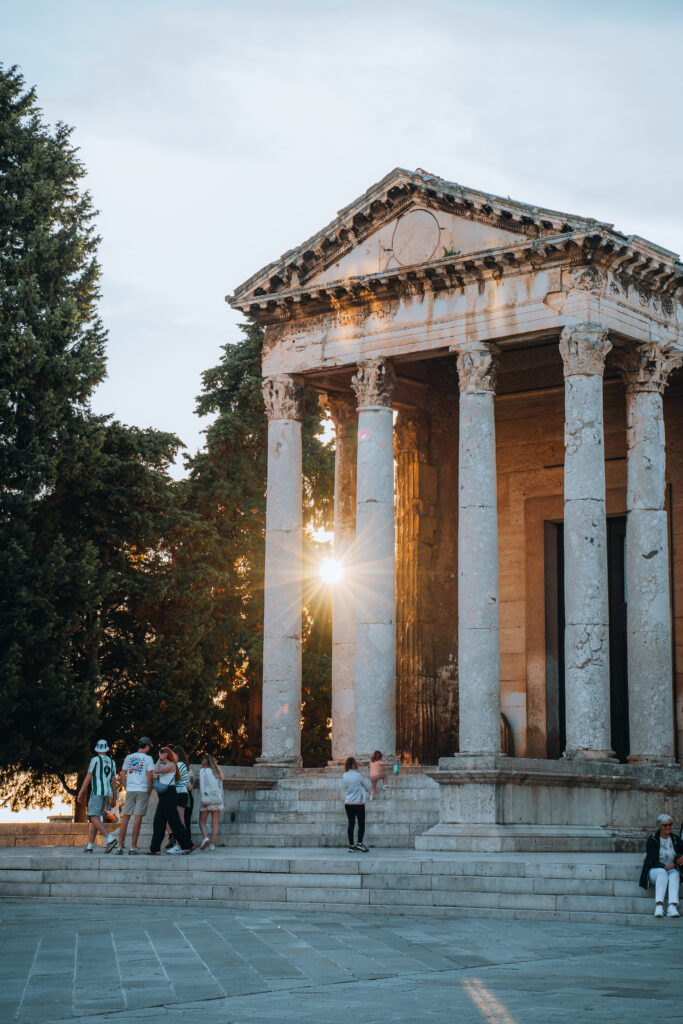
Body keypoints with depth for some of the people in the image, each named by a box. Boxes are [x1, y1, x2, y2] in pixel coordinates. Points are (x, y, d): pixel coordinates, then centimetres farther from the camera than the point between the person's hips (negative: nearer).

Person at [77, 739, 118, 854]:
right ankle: (89, 846, 8)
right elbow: (113, 782, 12)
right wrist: (114, 798, 14)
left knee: (94, 818, -14)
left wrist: (80, 793, -3)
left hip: (97, 792, -7)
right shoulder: (112, 762, 14)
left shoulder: (95, 760, -4)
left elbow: (88, 777, -7)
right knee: (95, 818, 12)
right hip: (107, 793, 7)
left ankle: (110, 838, -32)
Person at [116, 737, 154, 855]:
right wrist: (149, 792, 3)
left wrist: (126, 788, 16)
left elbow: (122, 775, 10)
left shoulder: (128, 757, 11)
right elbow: (149, 777, -8)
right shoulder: (148, 759, -2)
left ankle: (120, 845, 5)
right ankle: (133, 846, -4)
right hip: (142, 791, -4)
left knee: (125, 817, 7)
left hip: (130, 791, 4)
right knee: (138, 818, -3)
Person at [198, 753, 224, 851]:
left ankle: (205, 837, -18)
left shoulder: (203, 771, 0)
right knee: (215, 823, 0)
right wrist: (221, 801, 18)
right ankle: (212, 845, -6)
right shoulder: (218, 772, 15)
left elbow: (202, 785, -8)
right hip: (217, 799, 4)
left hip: (207, 798, -4)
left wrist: (203, 800, -12)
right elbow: (221, 788, 15)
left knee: (202, 821, 6)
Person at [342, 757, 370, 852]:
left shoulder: (344, 776, 1)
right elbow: (367, 787, 0)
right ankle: (359, 843, -6)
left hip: (348, 804, 5)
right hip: (358, 803, -5)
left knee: (351, 824, 7)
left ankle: (351, 845, 7)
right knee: (361, 824, 4)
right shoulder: (358, 775, -12)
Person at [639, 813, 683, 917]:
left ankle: (672, 906, -51)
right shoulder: (652, 839, -1)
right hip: (655, 870, -2)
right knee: (662, 873, -37)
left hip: (672, 870, 2)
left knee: (674, 874, -33)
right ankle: (659, 906, -49)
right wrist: (665, 867, -26)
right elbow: (652, 860, -10)